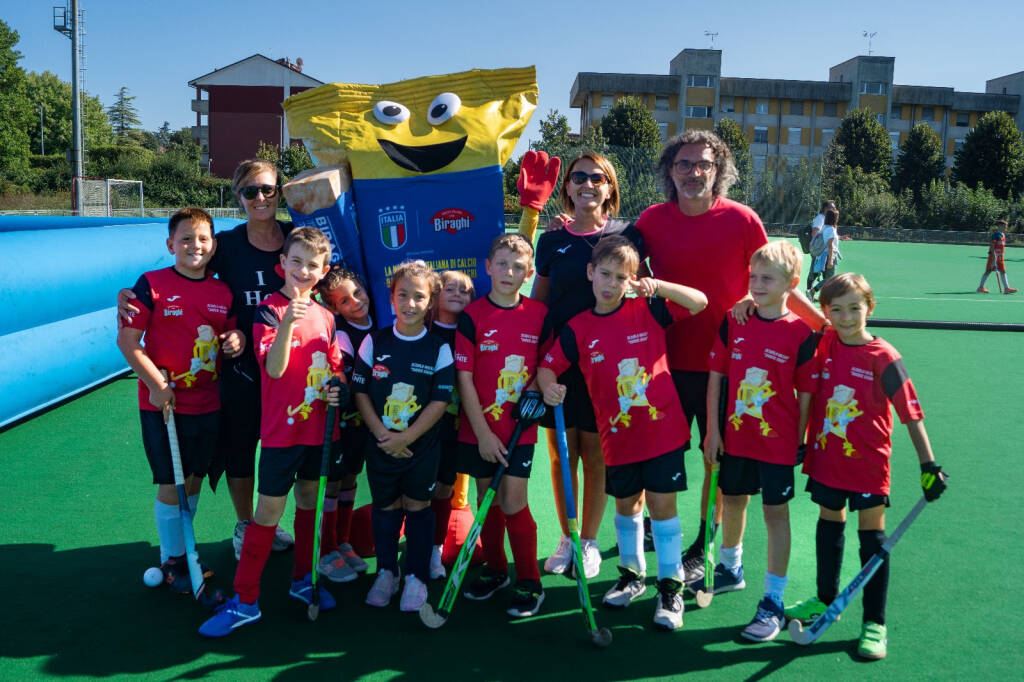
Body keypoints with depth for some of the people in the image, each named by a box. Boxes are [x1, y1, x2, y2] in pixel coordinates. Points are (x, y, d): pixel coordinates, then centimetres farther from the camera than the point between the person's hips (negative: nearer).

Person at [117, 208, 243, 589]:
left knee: (195, 480, 15)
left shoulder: (223, 292, 5)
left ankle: (178, 547, 34)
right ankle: (172, 560, 21)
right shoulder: (152, 284, -9)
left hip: (207, 403, 5)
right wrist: (156, 385, -15)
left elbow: (230, 337, 14)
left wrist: (236, 340, -10)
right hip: (162, 403, -4)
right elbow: (127, 340, -10)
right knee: (170, 484, 3)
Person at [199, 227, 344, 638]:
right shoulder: (269, 310, -10)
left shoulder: (325, 316, 6)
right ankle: (245, 601, 11)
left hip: (319, 428, 5)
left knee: (310, 504, 17)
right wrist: (287, 322, -37)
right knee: (267, 513, 0)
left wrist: (335, 388, -5)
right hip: (282, 430, -5)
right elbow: (274, 368, -24)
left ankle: (303, 580, 34)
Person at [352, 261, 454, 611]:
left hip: (422, 446, -1)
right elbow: (360, 392, -2)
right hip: (380, 444, 2)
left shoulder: (439, 349, -8)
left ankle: (417, 577, 24)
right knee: (385, 506, 14)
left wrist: (405, 438, -15)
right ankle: (386, 572, 31)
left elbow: (440, 402, -10)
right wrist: (382, 434, -13)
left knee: (417, 506, 10)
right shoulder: (374, 342, -3)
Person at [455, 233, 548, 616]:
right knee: (487, 500, 12)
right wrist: (482, 433, -10)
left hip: (519, 428, 0)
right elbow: (464, 378, -7)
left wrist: (535, 390, -11)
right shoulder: (472, 316, -6)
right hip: (479, 429, 1)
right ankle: (495, 570, 33)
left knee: (513, 502, -2)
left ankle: (529, 584, 14)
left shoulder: (538, 315, -1)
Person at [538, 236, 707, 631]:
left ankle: (671, 586, 19)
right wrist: (549, 386, -21)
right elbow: (547, 366, 1)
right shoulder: (578, 329, -2)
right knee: (626, 505, 17)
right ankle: (632, 574, 38)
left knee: (662, 505, 3)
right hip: (618, 436, 2)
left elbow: (699, 302, -10)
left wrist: (659, 286, -24)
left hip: (662, 429, -2)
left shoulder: (648, 310, -5)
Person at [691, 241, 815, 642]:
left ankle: (773, 602, 15)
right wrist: (713, 429, 0)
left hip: (777, 441, -4)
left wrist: (800, 442, -5)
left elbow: (806, 393, -7)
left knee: (775, 513, 4)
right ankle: (731, 570, 44)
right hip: (735, 435, 4)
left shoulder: (800, 333, -12)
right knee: (732, 500, 19)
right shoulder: (733, 322, -2)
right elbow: (716, 375, 2)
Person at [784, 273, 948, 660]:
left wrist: (928, 464, -17)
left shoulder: (883, 358, -15)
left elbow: (911, 413, -13)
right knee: (829, 526, 19)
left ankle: (874, 623, 17)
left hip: (868, 463, -4)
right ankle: (826, 600, 37)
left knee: (872, 536, 5)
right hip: (827, 457, 5)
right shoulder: (825, 344, -3)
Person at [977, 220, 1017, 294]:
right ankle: (981, 287, 6)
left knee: (1003, 271, 3)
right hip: (993, 255, -8)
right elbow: (992, 245, -17)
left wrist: (1001, 255, 19)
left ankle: (1006, 288, 1)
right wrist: (994, 255, -23)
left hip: (1000, 256, 8)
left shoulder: (1003, 235, 15)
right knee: (988, 271, -2)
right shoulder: (995, 234, -11)